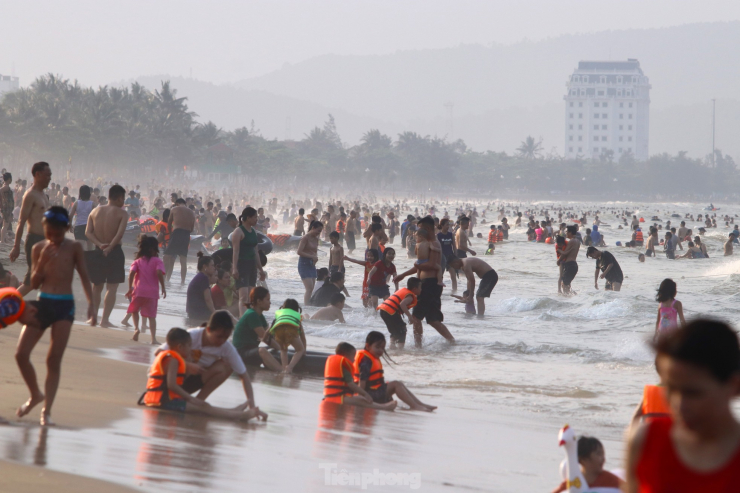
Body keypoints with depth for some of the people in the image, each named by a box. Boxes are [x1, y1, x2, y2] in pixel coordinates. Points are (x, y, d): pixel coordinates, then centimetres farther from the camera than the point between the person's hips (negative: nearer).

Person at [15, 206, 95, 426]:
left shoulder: (74, 248, 0)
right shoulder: (39, 248, 4)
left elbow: (84, 277, 4)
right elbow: (34, 283, 3)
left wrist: (90, 304, -8)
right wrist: (43, 261, -12)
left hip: (64, 306, -2)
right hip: (42, 303, 3)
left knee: (54, 360, -3)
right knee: (21, 354, -4)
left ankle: (46, 410, 2)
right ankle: (35, 394, 22)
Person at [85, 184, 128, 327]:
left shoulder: (95, 211, 7)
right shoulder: (122, 213, -7)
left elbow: (88, 232, -3)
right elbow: (120, 233, -21)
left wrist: (100, 244, -12)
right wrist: (110, 247, -17)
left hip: (97, 252, 5)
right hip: (114, 252, -5)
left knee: (97, 286, 18)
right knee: (112, 288, -3)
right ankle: (105, 319, -10)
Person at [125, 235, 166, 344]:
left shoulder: (138, 261, 9)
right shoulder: (157, 261, 3)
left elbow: (132, 273, -6)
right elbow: (159, 273, -14)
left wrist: (130, 288, -2)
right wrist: (163, 288, -8)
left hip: (139, 290, 1)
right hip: (152, 292, -1)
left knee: (134, 310, 26)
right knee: (151, 316, 3)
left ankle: (136, 327, 4)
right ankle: (153, 338, -7)